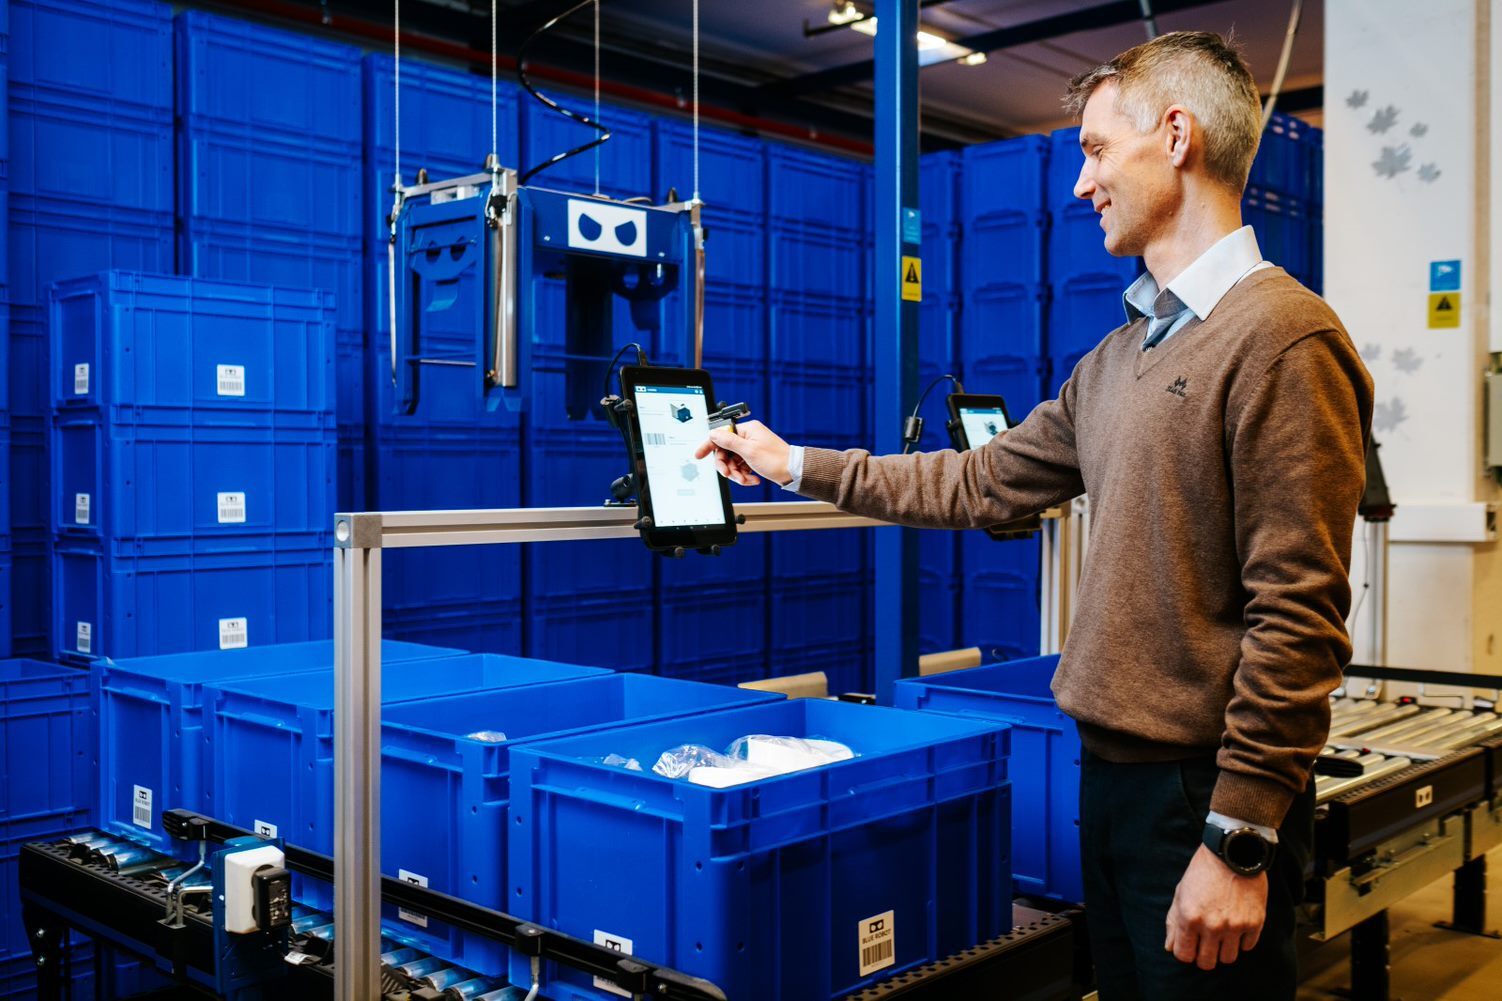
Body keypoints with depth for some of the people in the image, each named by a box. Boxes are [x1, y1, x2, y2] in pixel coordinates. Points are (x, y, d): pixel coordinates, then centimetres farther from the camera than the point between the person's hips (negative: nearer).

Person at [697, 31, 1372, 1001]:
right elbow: (982, 484, 17)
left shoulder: (1281, 336, -16)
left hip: (1205, 786, -8)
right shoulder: (1117, 356, 12)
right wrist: (796, 466, 20)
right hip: (1112, 774, 8)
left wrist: (1240, 843, -19)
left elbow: (1298, 616, -20)